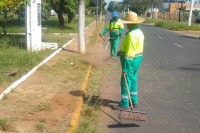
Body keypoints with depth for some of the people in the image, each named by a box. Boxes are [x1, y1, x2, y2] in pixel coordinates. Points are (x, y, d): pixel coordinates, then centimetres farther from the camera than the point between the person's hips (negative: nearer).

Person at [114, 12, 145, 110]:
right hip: (137, 58, 10)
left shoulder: (131, 34, -23)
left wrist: (125, 68, -22)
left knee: (126, 81, 0)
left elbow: (129, 53, -25)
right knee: (133, 80, 18)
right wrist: (122, 51, 8)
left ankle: (124, 104, 8)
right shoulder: (139, 32, 8)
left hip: (131, 60, -10)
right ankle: (134, 101, 27)